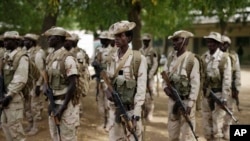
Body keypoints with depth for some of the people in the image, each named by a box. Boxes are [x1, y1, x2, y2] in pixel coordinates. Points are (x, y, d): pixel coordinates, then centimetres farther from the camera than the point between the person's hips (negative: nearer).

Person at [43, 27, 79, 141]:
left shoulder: (67, 58, -15)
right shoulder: (50, 57, 9)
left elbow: (72, 85, -17)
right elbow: (48, 81, 13)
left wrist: (63, 107, -17)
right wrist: (51, 102, 1)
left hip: (65, 103, -8)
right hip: (53, 102, 8)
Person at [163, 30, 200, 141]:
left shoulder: (192, 59, -13)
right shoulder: (170, 56, 5)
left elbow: (195, 84, -15)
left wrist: (190, 103, -19)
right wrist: (165, 86, -6)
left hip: (186, 100, -6)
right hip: (172, 99, 6)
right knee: (172, 131, 16)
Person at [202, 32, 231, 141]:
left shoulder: (224, 58, -8)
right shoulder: (203, 57, 5)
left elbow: (227, 78, -12)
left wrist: (224, 97, -17)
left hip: (218, 93, -4)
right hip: (206, 94, 5)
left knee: (217, 121, -1)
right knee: (206, 120, 10)